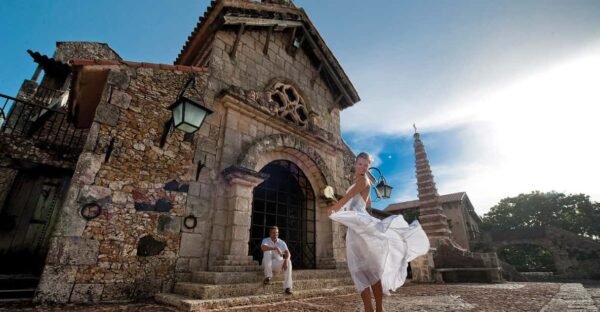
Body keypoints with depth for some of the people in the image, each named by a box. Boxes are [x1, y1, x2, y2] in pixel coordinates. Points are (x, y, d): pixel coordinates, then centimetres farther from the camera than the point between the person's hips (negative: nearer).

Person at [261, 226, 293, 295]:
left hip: (278, 264, 2)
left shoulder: (282, 242, 2)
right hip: (268, 264, -2)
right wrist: (276, 248, -34)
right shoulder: (266, 240, -4)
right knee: (267, 252, -29)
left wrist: (286, 261, -33)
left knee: (288, 262, -27)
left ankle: (287, 287, -26)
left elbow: (287, 253, -12)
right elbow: (263, 247, -28)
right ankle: (268, 277, -24)